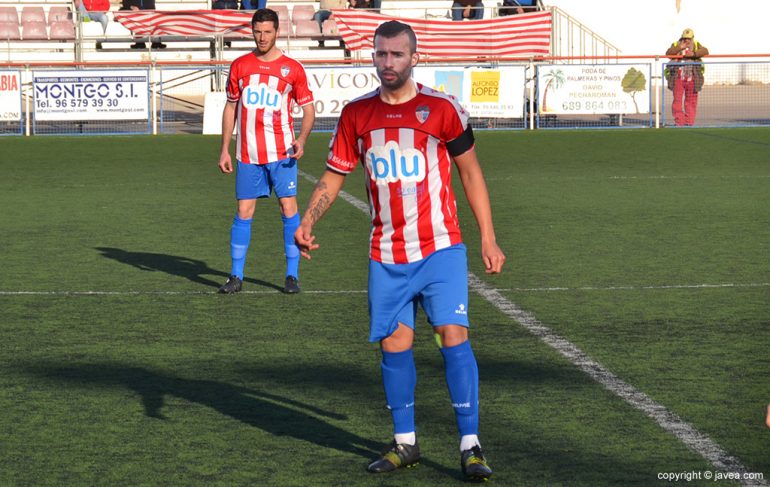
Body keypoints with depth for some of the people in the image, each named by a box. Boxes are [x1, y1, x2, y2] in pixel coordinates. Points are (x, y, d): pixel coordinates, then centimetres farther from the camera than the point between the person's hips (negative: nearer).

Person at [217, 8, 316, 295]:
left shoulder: (292, 68, 1)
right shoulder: (240, 66, 8)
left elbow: (308, 110, 4)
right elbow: (231, 107, 14)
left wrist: (301, 139, -14)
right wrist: (224, 150, 9)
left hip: (281, 152, -2)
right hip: (247, 154, 2)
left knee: (288, 207, -5)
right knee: (243, 211, 2)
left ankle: (292, 275, 2)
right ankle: (236, 276, 10)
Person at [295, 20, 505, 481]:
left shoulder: (442, 108, -5)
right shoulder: (356, 113, 3)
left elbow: (471, 172, 5)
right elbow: (334, 176, 10)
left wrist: (488, 238, 2)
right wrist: (307, 222, -7)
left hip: (440, 248, -3)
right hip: (386, 257, 3)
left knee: (454, 336, -12)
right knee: (394, 346, 5)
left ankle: (470, 445, -7)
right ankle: (405, 443, 20)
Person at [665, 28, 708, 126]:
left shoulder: (696, 45, 10)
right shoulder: (676, 45, 9)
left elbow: (705, 51, -8)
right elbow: (668, 53, -9)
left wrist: (693, 53, -24)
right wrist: (680, 48, -22)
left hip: (692, 77, 1)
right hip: (678, 77, -1)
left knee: (691, 101, 3)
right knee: (677, 100, -5)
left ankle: (689, 122, 10)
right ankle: (679, 122, -1)